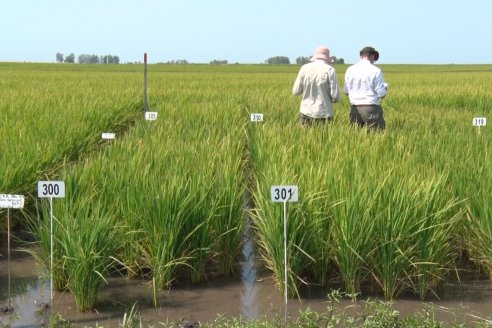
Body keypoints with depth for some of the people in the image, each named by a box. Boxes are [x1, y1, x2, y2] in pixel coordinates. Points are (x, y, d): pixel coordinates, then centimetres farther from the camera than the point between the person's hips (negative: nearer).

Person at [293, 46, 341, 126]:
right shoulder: (330, 70, -8)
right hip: (323, 114, -3)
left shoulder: (304, 68, 0)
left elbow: (296, 92, 4)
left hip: (306, 113, 3)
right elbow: (336, 96, -11)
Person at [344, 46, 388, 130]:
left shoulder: (350, 70, 4)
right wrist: (385, 87, 13)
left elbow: (346, 91, 9)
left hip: (355, 108, 5)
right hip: (371, 108, -4)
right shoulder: (375, 70, -8)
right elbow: (381, 94, -8)